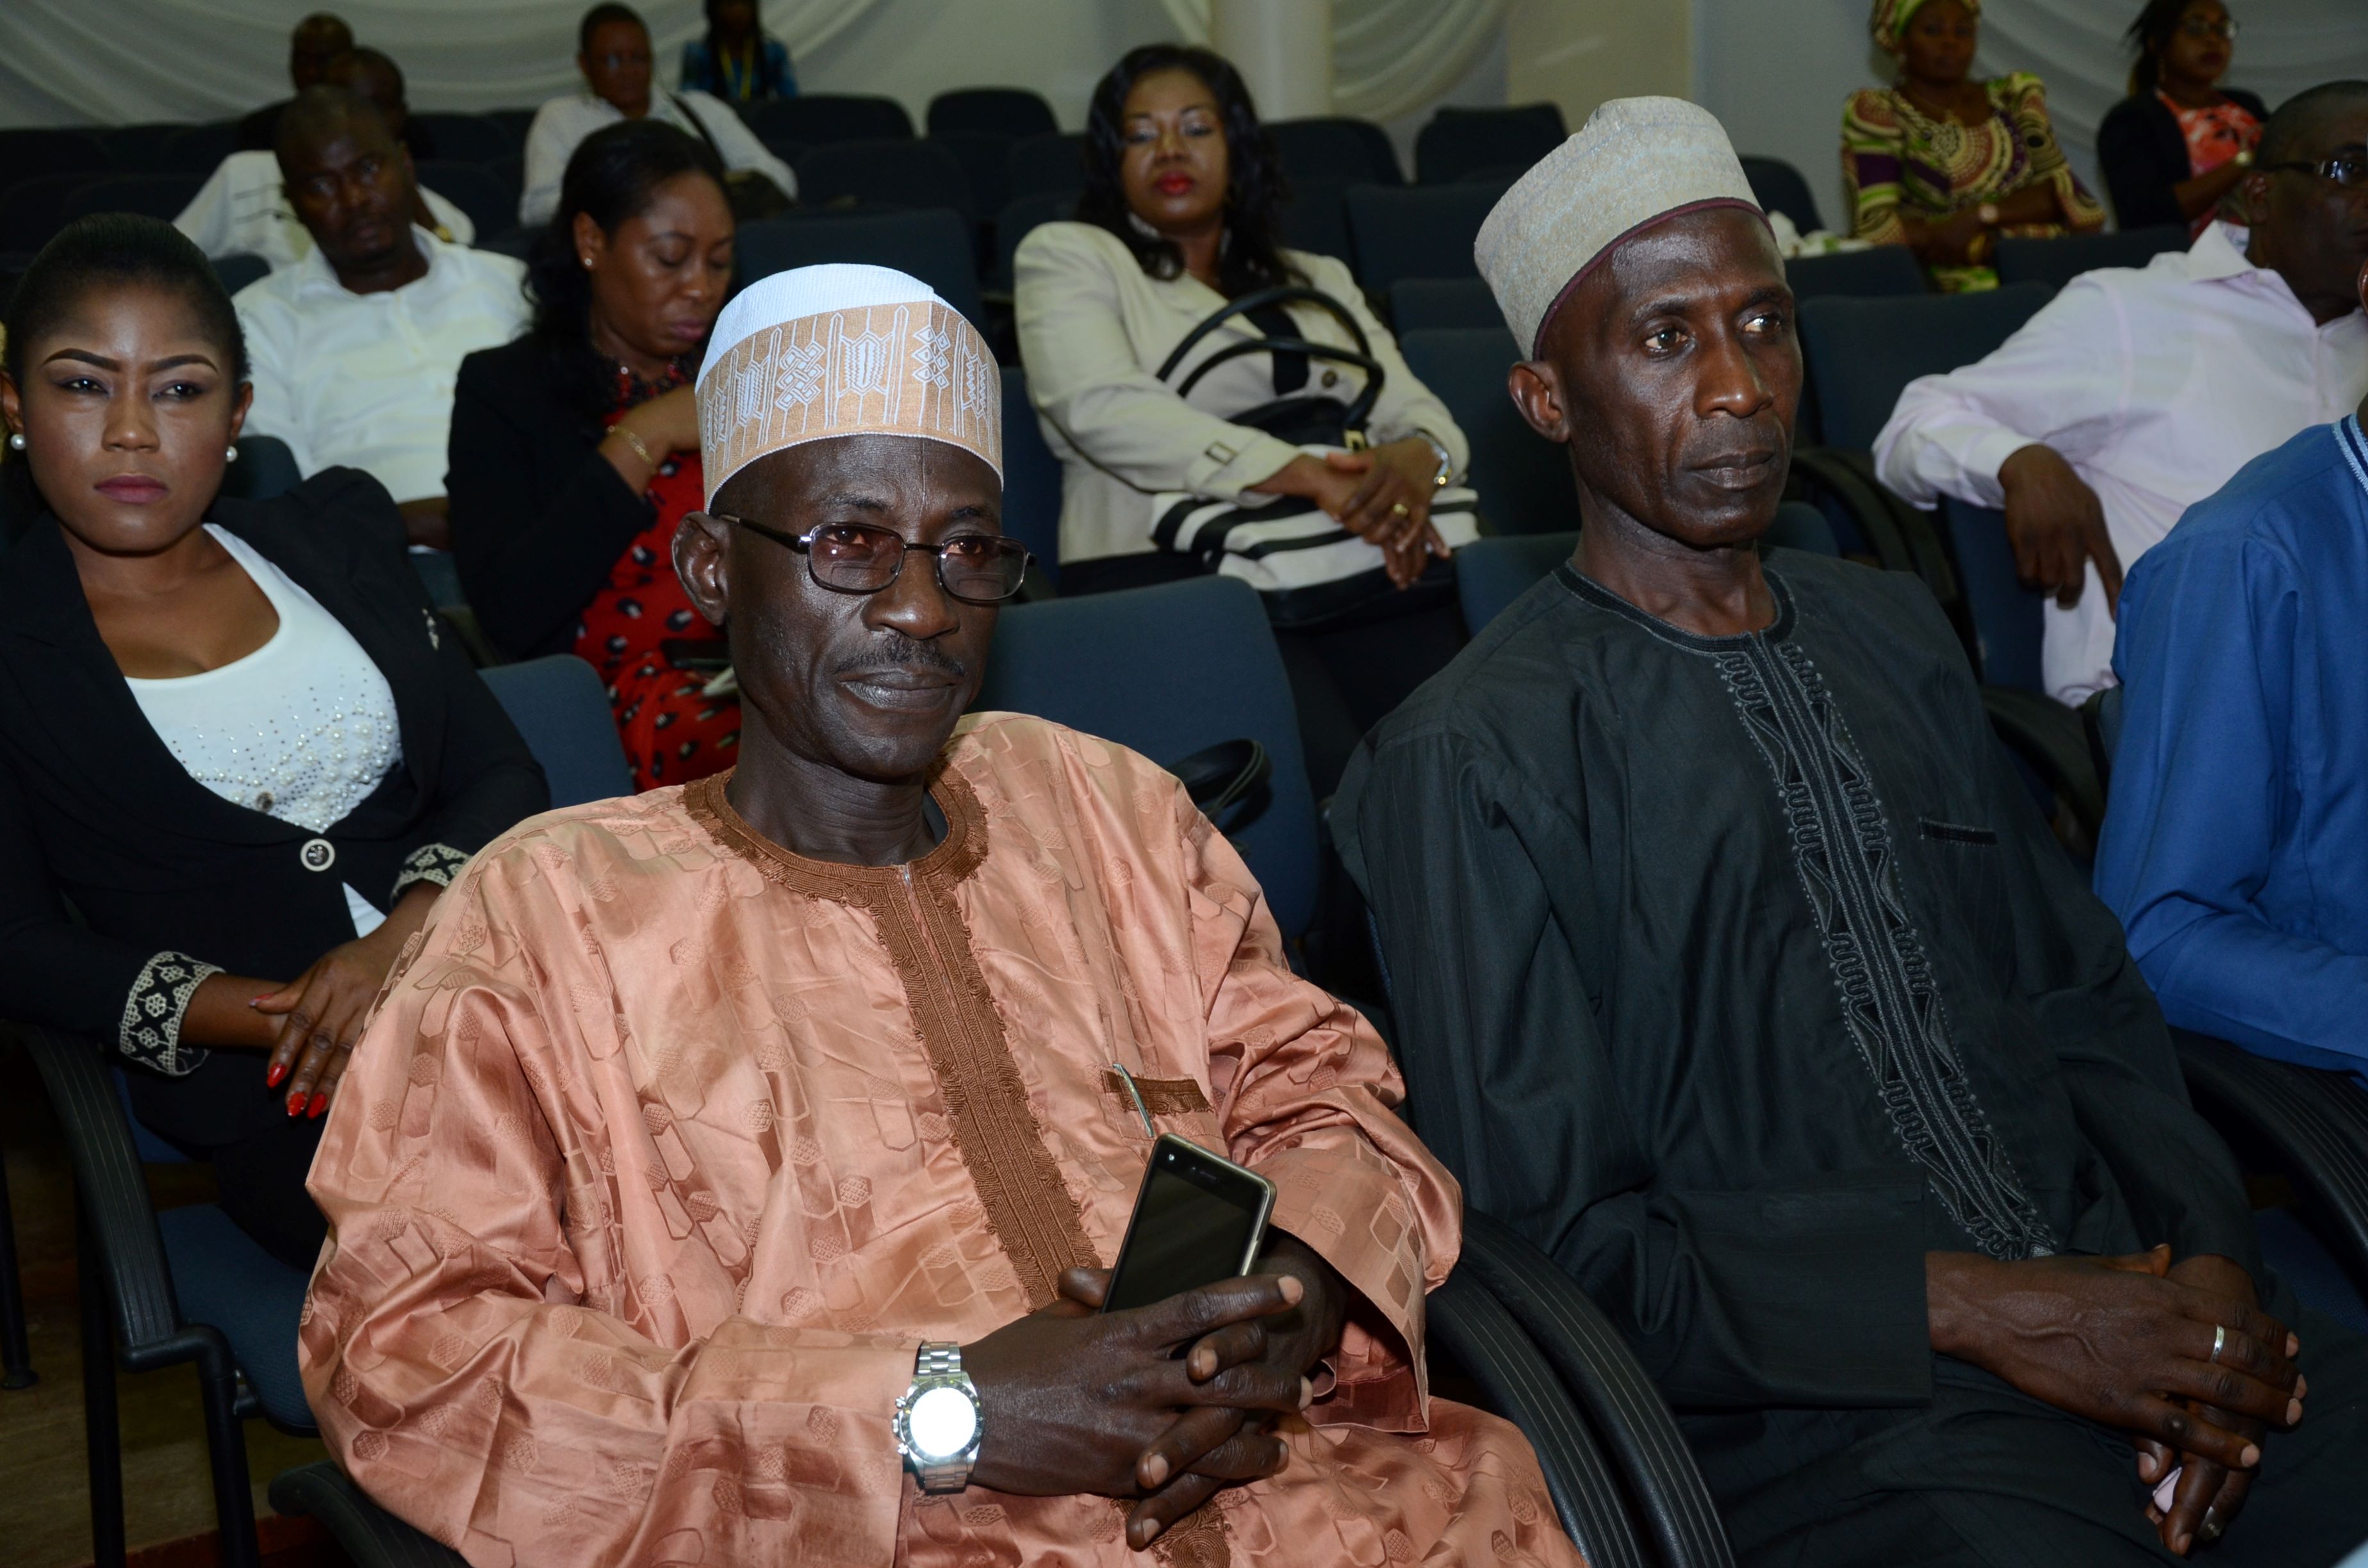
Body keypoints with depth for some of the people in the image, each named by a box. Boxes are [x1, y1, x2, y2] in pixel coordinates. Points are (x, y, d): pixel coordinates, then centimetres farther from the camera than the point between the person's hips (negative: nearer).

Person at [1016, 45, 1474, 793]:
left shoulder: (1318, 280, 26)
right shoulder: (1066, 255, 11)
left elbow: (1418, 412, 17)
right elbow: (1101, 405, -7)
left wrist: (1417, 457, -11)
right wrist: (1301, 475, -17)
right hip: (1166, 573, -4)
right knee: (1329, 770, -32)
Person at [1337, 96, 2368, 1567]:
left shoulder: (1896, 634, 16)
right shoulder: (1473, 762, -4)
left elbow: (2085, 995, 17)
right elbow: (1559, 1237, -7)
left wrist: (2207, 1255, -2)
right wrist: (1974, 1310, -13)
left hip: (2118, 1306, 6)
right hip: (1825, 1413, -5)